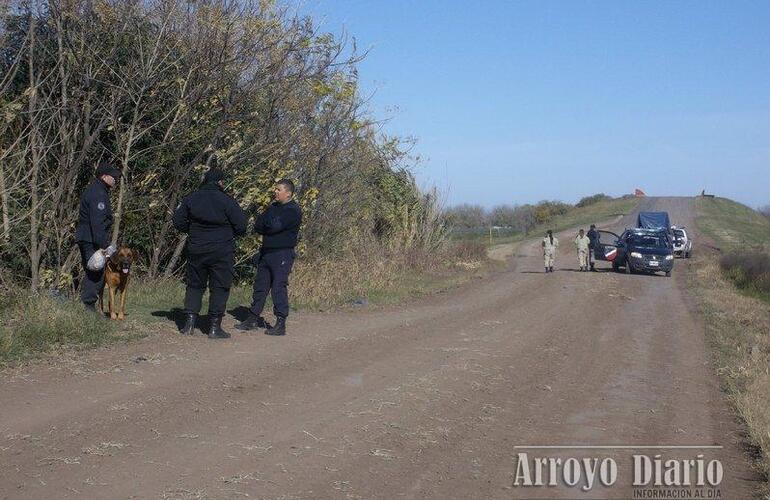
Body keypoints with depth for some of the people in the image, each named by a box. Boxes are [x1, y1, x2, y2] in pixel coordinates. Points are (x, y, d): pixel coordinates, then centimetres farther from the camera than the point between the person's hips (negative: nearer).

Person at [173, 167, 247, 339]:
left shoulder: (191, 199, 3)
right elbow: (241, 226, -9)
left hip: (196, 250, 4)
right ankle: (214, 327, 2)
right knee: (219, 288, 3)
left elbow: (178, 222, 6)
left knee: (194, 285, 14)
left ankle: (189, 323, 9)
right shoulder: (226, 200, -9)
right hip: (221, 252, -4)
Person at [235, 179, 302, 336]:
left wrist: (262, 219, -2)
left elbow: (275, 225, -21)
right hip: (266, 252, 8)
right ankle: (253, 319, 20)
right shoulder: (274, 207, 16)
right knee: (260, 286, 11)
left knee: (279, 287, -10)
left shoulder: (293, 211, -10)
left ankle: (281, 324, -6)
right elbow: (257, 227, 12)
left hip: (283, 254, -8)